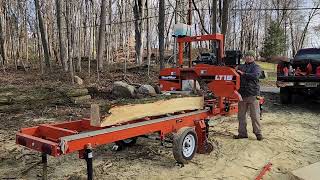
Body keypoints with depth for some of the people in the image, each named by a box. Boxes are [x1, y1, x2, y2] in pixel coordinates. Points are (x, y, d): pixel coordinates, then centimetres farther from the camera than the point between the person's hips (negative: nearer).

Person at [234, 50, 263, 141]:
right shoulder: (240, 67, 18)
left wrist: (243, 74, -14)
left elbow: (255, 75, -15)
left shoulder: (256, 67, 5)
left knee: (255, 115, -2)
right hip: (242, 94, 4)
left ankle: (258, 133, 8)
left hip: (253, 94, -4)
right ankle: (242, 133, 19)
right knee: (241, 115, 8)